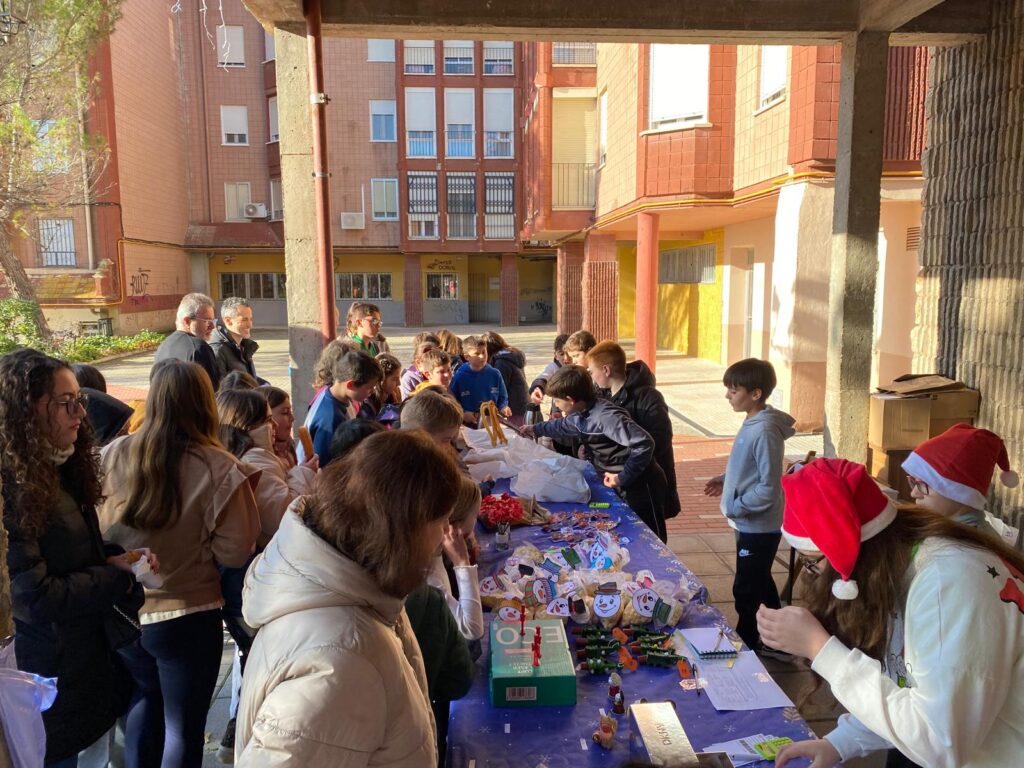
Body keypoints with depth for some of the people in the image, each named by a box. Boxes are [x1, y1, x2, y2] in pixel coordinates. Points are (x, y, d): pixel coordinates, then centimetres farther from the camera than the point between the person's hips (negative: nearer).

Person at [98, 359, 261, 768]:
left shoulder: (114, 454, -9)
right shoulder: (219, 468, -19)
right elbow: (234, 552, -14)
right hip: (187, 615, -4)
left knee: (144, 699, 29)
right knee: (183, 726, 13)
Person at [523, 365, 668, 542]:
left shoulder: (606, 416, -28)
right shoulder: (580, 416, 1)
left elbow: (644, 444, -34)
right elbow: (563, 426, 26)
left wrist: (622, 477, -26)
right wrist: (535, 429, 39)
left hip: (640, 487, -9)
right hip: (621, 488, 9)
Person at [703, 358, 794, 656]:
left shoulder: (764, 432, -25)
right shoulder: (752, 423, 4)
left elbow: (769, 488, -25)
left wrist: (735, 507, -18)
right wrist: (725, 481, 7)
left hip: (758, 527, -9)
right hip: (752, 524, 9)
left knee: (746, 591, 6)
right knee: (761, 585, 21)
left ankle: (745, 644, 24)